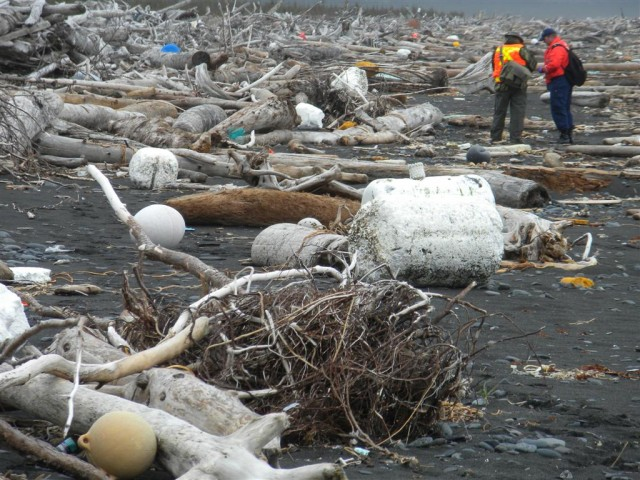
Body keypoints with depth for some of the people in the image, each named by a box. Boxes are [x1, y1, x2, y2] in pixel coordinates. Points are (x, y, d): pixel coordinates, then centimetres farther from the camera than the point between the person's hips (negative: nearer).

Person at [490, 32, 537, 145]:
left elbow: (494, 68, 14)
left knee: (499, 111, 10)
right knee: (517, 112, 1)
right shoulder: (521, 50, -2)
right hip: (518, 84, -3)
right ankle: (515, 138, -3)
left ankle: (495, 137, 11)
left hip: (501, 85, 3)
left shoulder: (497, 51, 10)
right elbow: (533, 64, -3)